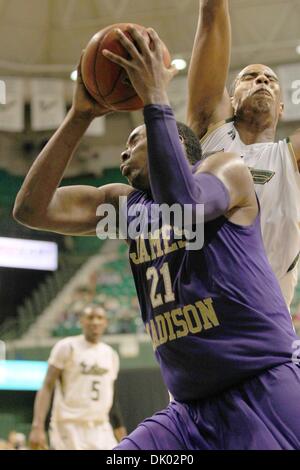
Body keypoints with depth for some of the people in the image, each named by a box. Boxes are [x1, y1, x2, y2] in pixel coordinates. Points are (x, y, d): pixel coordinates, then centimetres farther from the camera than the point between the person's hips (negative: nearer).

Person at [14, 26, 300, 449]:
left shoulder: (226, 168, 2)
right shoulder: (125, 204, 18)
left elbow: (184, 205, -22)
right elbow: (31, 209, 5)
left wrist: (155, 99, -18)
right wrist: (81, 116, 0)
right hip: (190, 410, 6)